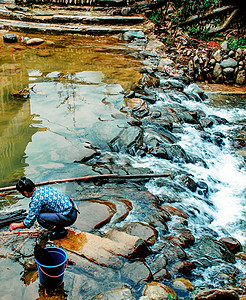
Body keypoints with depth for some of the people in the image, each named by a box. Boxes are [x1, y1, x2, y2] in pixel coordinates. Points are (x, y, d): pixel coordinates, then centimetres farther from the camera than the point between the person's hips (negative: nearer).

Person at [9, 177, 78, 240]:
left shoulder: (36, 200, -20)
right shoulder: (42, 188, 6)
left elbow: (29, 222, -12)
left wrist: (16, 225, 5)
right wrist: (30, 212, 39)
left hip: (69, 217, -9)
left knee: (40, 218, -21)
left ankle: (61, 231, -3)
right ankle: (58, 227, 17)